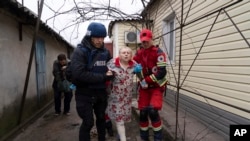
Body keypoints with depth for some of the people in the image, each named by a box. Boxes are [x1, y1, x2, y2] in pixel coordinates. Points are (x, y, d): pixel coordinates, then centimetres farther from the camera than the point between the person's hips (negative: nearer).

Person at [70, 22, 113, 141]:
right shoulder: (79, 51, -13)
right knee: (88, 122, 1)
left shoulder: (105, 52, 4)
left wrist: (110, 74, -11)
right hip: (85, 93, -5)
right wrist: (103, 77, -24)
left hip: (101, 92, 6)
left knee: (101, 118, 20)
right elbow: (79, 74, -26)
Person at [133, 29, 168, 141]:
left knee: (152, 111, -17)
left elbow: (162, 72, -18)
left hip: (157, 86, -4)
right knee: (143, 112, 6)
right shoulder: (138, 53, 7)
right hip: (143, 87, 5)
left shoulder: (158, 52, -11)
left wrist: (146, 80, -19)